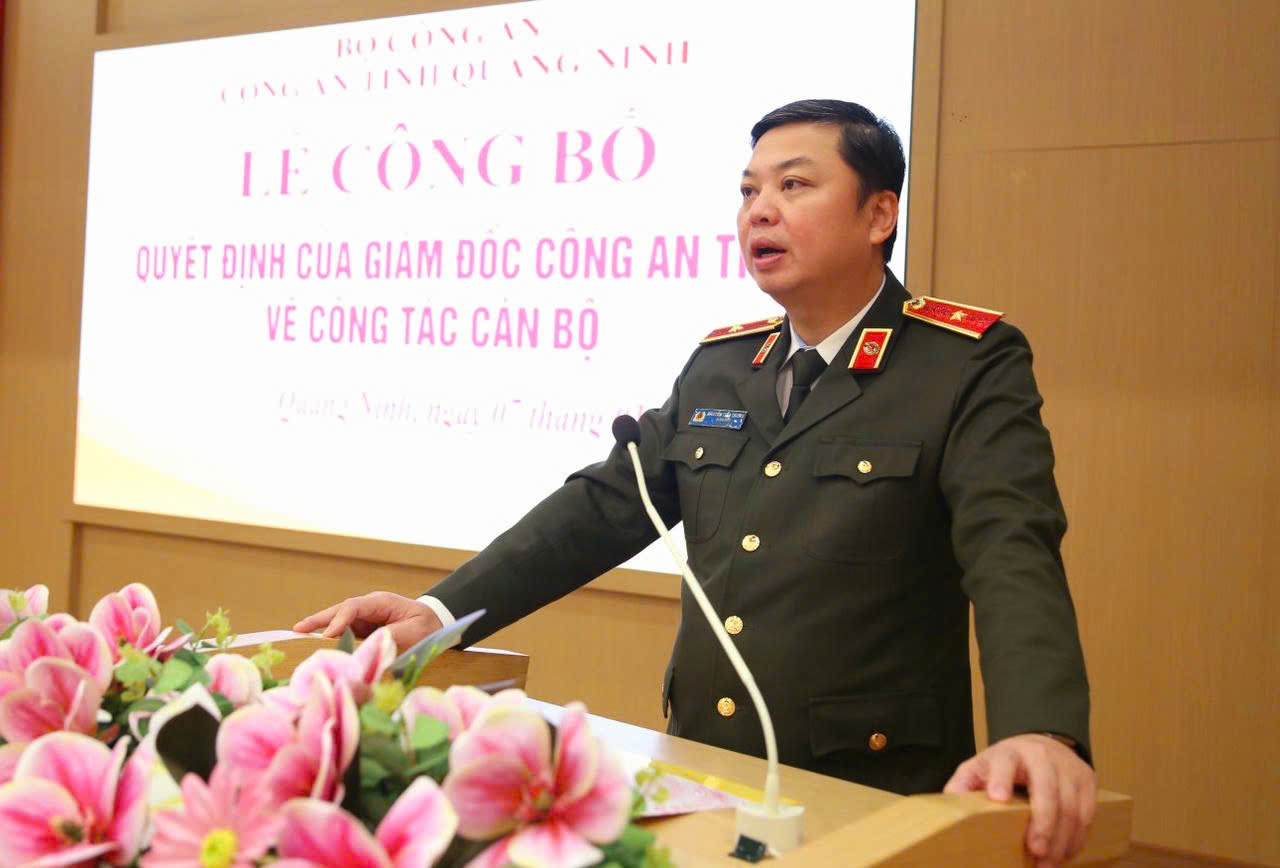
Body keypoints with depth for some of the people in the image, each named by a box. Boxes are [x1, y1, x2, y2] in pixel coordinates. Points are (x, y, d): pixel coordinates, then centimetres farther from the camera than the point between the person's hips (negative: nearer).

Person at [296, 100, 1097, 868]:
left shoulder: (972, 367, -9)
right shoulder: (720, 366, 10)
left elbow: (1011, 549, -22)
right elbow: (605, 503, 8)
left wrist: (1039, 730, -40)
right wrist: (439, 612, -2)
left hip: (870, 796, -5)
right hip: (702, 781, 5)